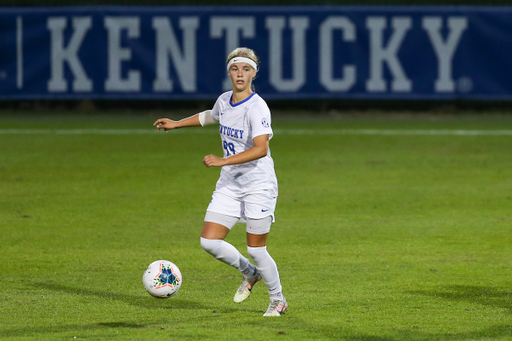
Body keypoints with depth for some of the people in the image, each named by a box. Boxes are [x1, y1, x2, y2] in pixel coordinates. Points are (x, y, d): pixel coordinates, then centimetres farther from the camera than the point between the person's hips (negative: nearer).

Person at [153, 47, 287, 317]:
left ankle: (278, 300, 24)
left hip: (259, 185, -7)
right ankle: (249, 274, 26)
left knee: (256, 250, -1)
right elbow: (211, 116, 30)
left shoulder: (257, 108, -20)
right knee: (209, 242, -2)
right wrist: (176, 124, 30)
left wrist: (222, 161, -36)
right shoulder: (224, 101, 4)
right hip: (229, 184, 7)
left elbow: (261, 149, -33)